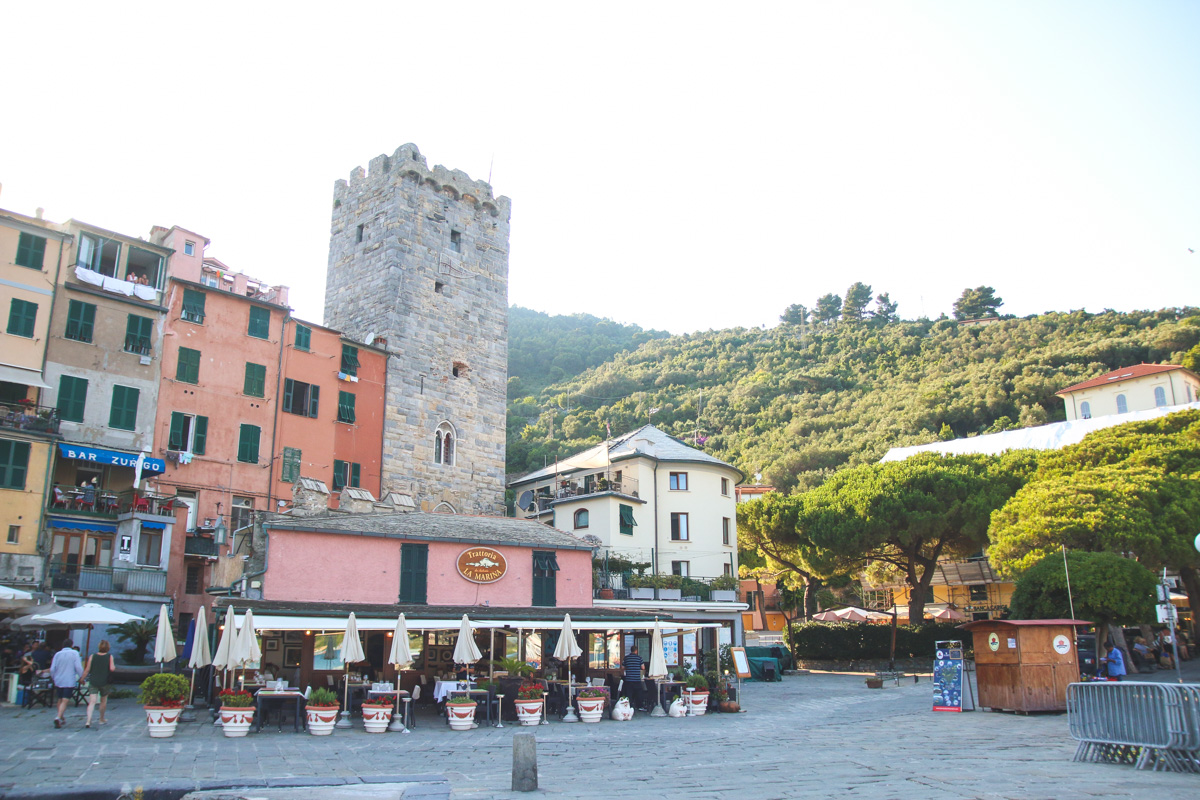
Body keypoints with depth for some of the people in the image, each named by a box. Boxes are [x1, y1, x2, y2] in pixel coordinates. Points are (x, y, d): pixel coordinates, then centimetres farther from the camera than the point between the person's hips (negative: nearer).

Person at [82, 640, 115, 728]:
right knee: (103, 701, 16)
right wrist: (114, 667, 8)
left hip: (94, 682, 1)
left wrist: (82, 679, 11)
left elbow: (87, 670, -1)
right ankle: (102, 720, 29)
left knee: (92, 702, -4)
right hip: (105, 682, -1)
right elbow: (112, 669, -13)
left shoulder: (92, 656, -1)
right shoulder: (109, 656, -5)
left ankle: (88, 721, -19)